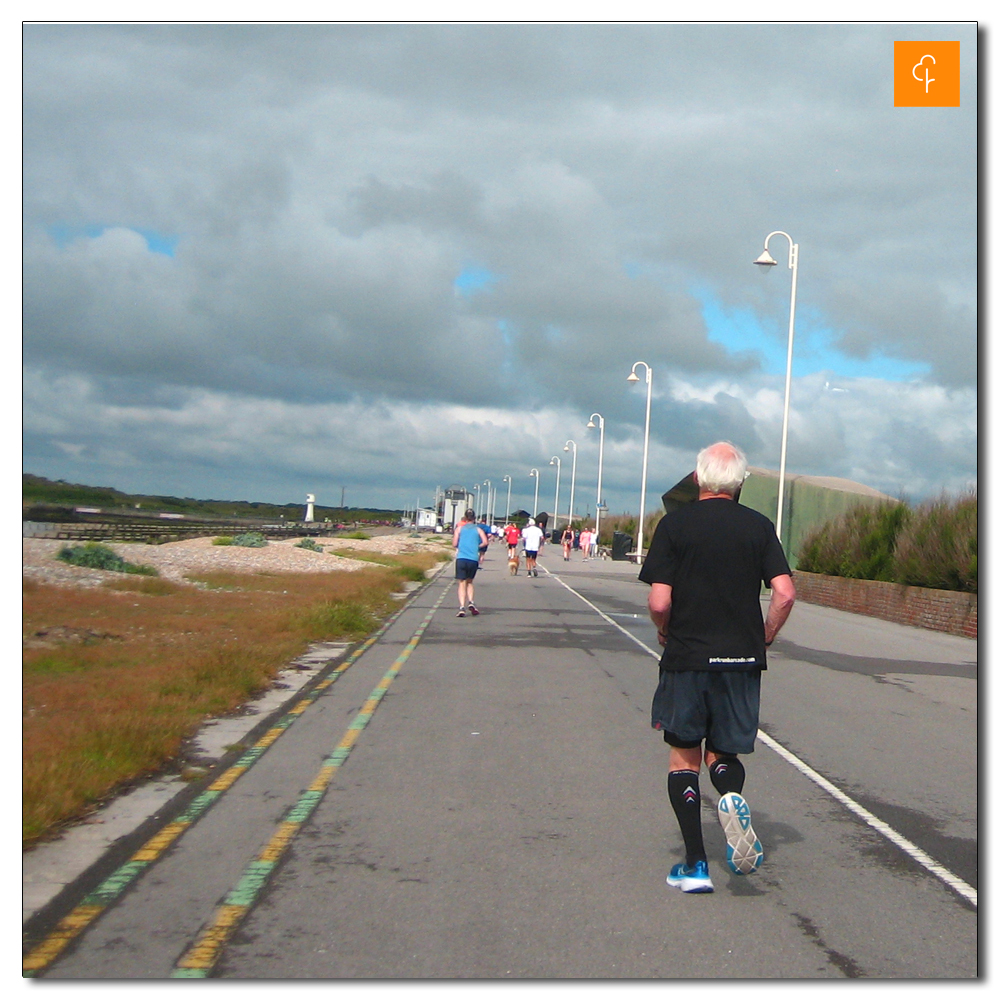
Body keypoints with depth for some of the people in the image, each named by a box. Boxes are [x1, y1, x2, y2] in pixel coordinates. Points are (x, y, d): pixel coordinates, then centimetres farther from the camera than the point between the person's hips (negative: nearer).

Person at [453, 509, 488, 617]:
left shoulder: (459, 528, 9)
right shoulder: (478, 529, 11)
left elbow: (454, 544, 2)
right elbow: (485, 542, -4)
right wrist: (477, 546, 14)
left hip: (461, 558, -1)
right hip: (474, 559, 1)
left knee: (462, 583, 0)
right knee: (469, 582, 20)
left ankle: (462, 608, -13)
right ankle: (471, 602, -1)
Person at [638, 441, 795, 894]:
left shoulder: (675, 524, -4)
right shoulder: (759, 526, 2)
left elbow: (659, 602, -10)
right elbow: (785, 593, -6)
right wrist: (763, 638, 10)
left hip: (686, 657, -2)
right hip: (742, 660, 2)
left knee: (684, 759, 11)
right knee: (723, 754, 16)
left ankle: (695, 866, 6)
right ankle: (731, 796, -18)